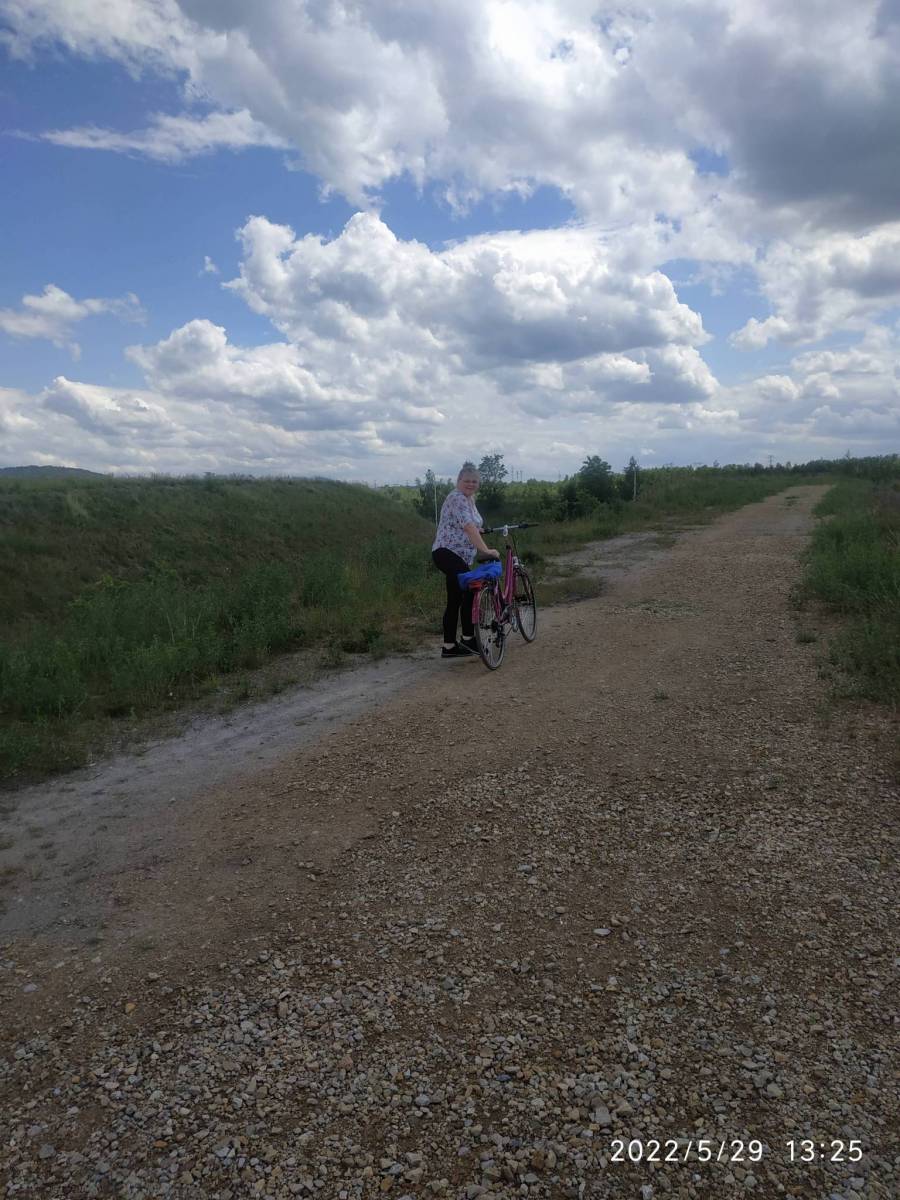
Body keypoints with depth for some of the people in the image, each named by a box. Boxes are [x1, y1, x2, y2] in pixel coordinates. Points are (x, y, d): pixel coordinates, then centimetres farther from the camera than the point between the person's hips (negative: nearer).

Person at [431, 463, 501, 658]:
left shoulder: (469, 499, 16)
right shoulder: (457, 498, -16)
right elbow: (468, 527, -29)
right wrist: (485, 550, -35)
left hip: (459, 556, 10)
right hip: (447, 553, -10)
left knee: (455, 600, 9)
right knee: (470, 592, -19)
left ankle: (449, 647, 14)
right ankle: (468, 639, -11)